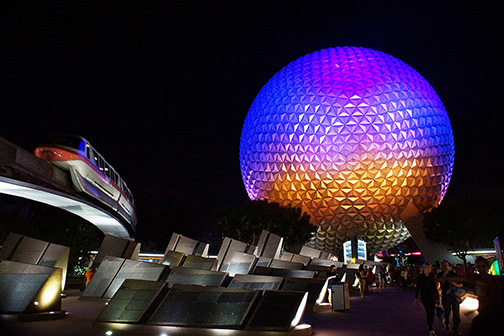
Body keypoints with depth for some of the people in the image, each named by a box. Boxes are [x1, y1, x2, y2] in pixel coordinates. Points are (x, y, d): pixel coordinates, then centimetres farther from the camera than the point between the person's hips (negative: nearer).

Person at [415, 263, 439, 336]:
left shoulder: (432, 276, 4)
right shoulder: (420, 277, -5)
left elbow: (435, 287, 10)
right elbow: (417, 288, 0)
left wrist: (437, 297, 8)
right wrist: (416, 298, 0)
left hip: (433, 297, 4)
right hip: (425, 297, -4)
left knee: (432, 312, 2)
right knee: (428, 312, -9)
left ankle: (430, 327, 17)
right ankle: (431, 330, -4)